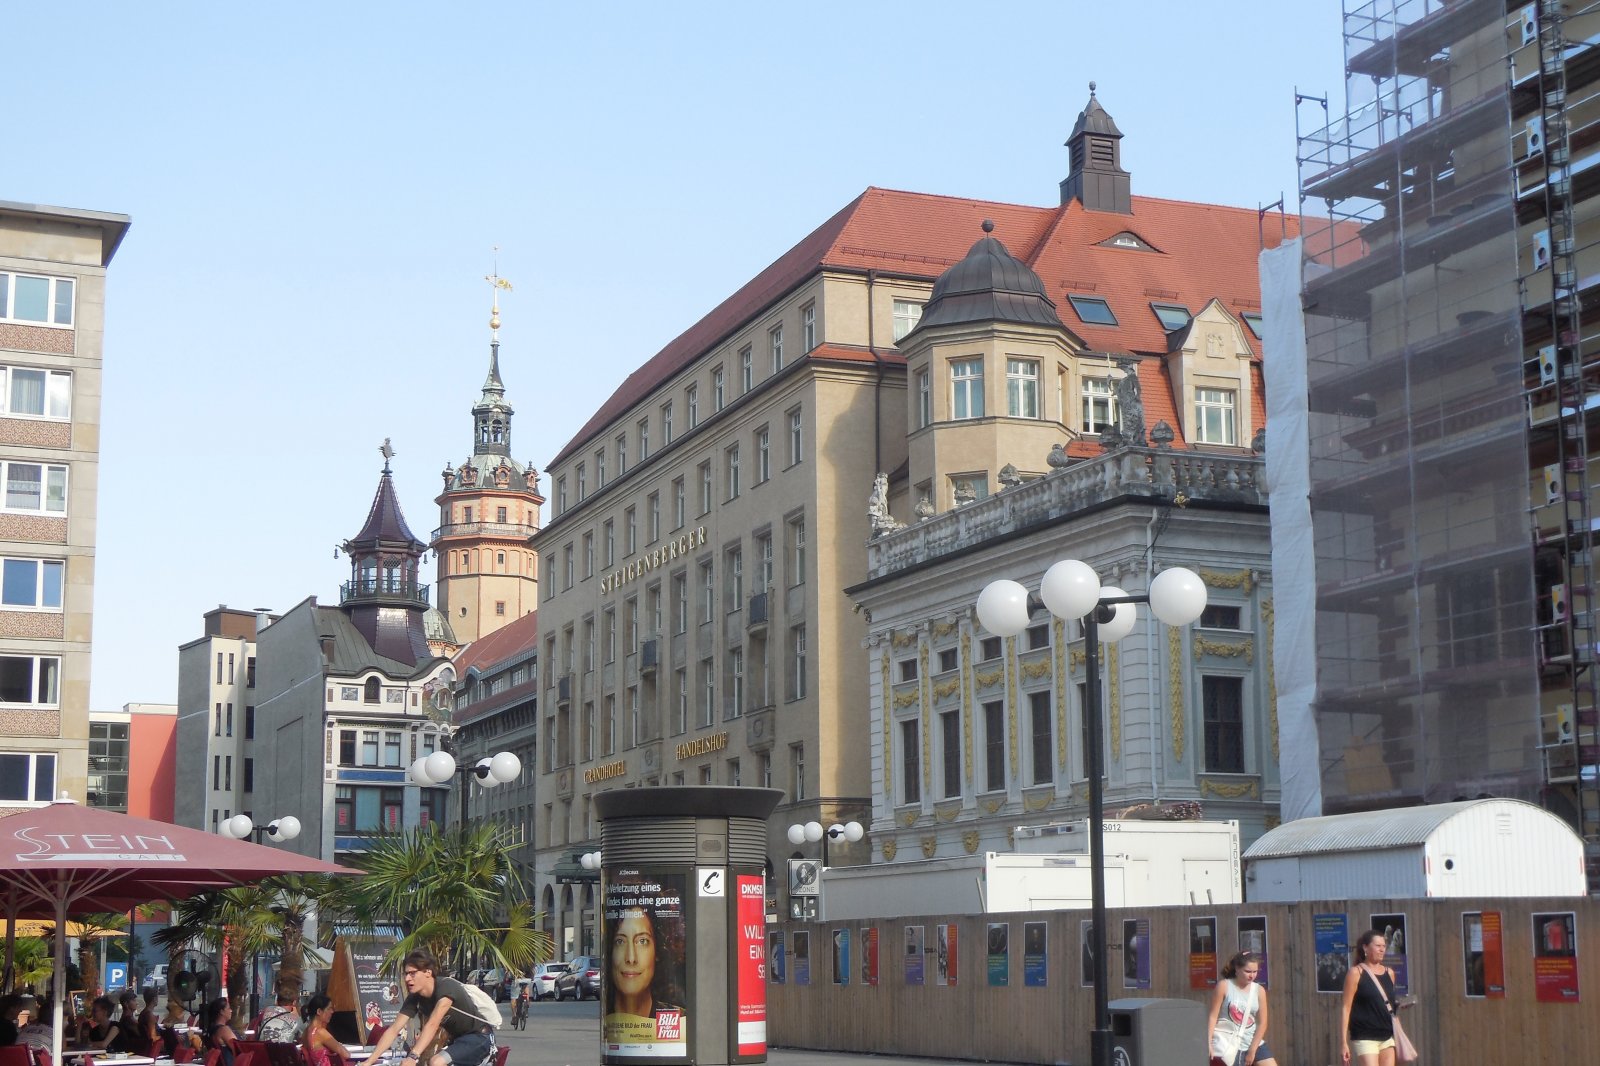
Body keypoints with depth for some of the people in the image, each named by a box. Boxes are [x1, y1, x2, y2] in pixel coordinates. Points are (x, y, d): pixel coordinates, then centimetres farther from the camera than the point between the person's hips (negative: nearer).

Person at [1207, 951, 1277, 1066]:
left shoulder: (1259, 990, 2)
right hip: (1227, 1043, -4)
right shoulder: (1224, 986, -8)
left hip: (1253, 1042, 4)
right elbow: (1213, 1016, -8)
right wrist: (1208, 1043, -15)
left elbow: (1262, 1023, 2)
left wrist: (1252, 1050, -3)